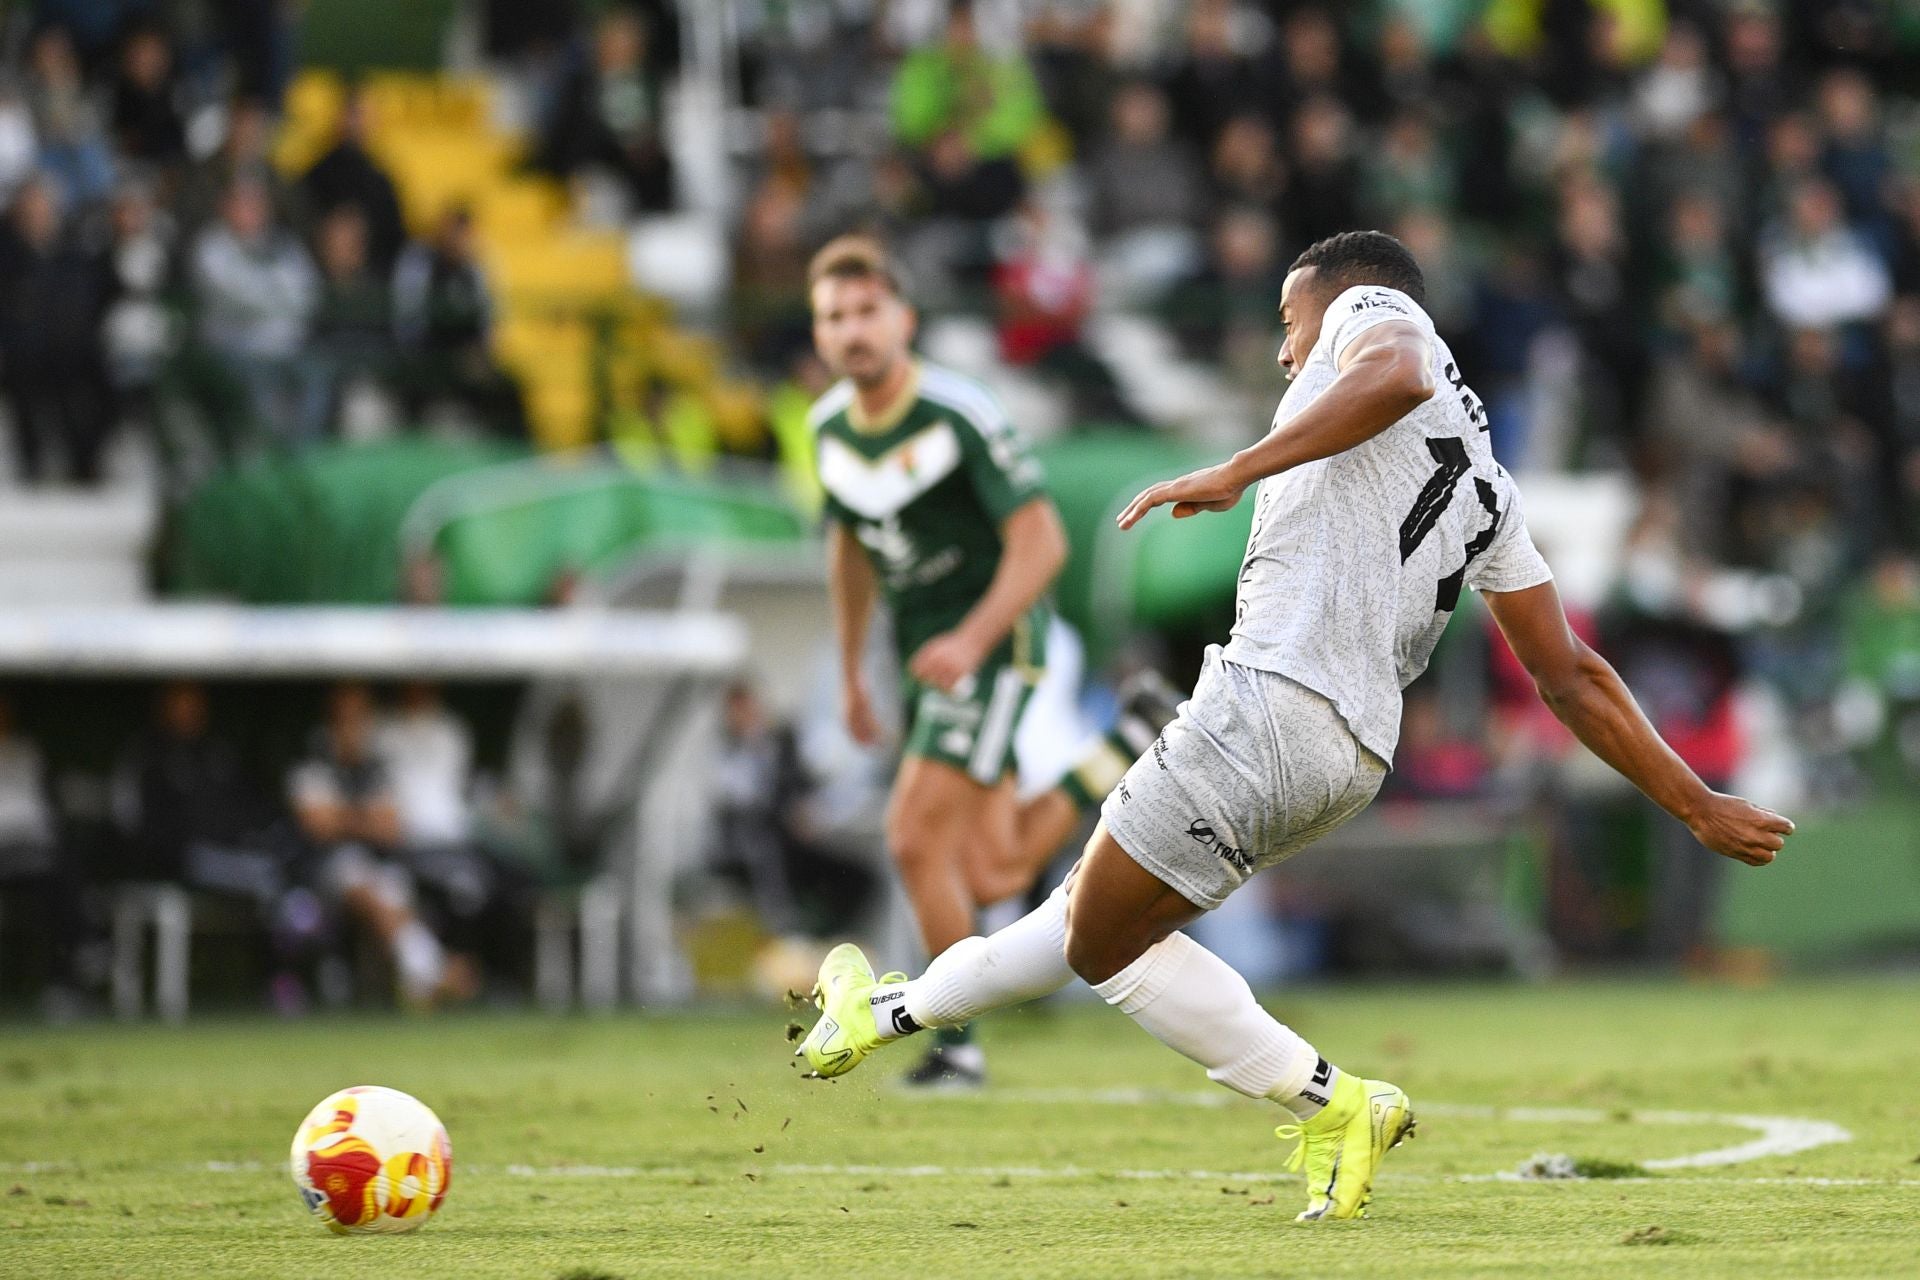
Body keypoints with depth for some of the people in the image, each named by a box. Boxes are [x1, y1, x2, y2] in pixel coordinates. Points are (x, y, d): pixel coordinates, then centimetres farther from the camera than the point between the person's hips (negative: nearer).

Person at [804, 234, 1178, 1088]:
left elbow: (1041, 541, -19)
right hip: (924, 656, 7)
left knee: (916, 840, -17)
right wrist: (851, 672, 21)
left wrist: (972, 640, -30)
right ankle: (1118, 756, 28)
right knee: (992, 880, 7)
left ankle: (957, 1043, -4)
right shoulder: (830, 426, 4)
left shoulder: (962, 415, -18)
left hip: (994, 643, -7)